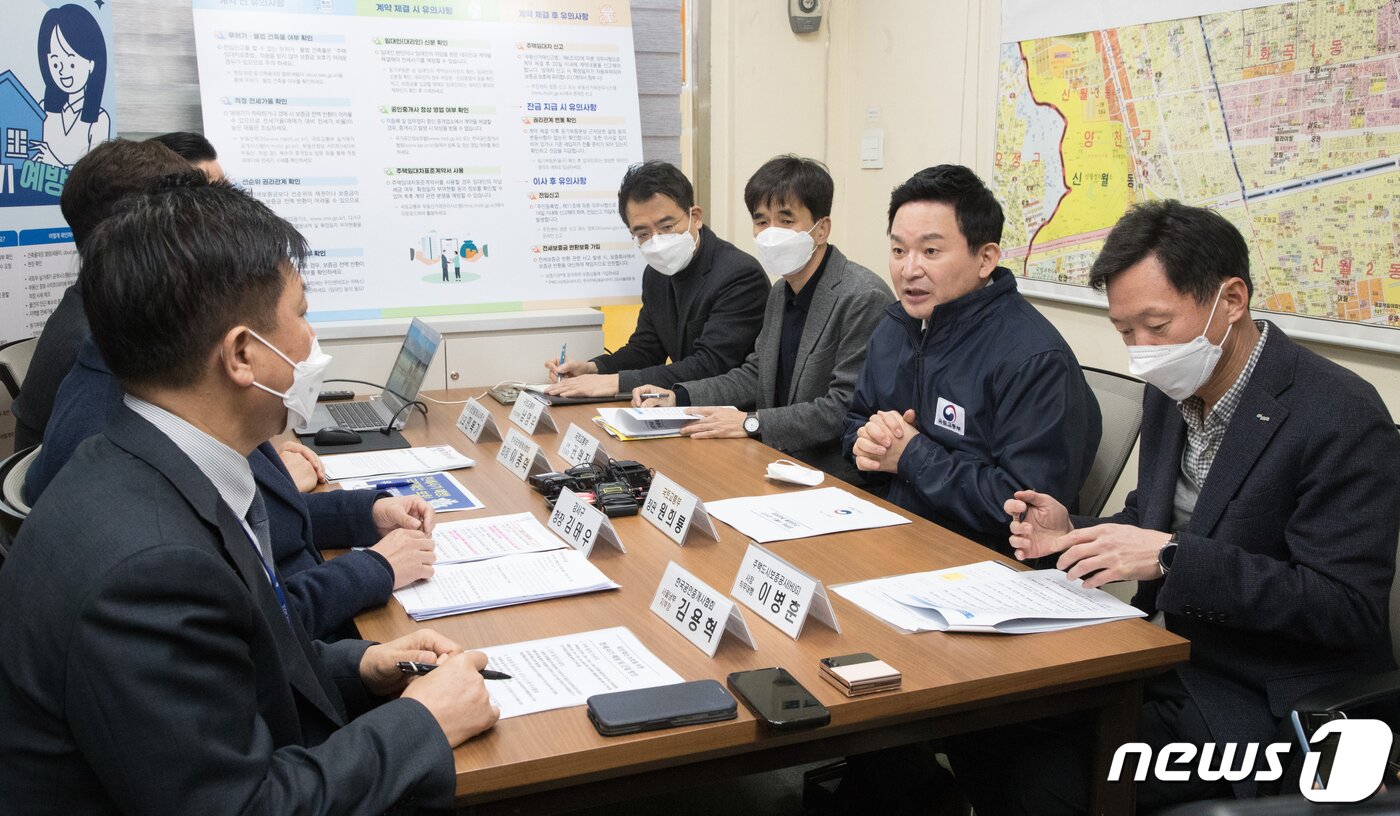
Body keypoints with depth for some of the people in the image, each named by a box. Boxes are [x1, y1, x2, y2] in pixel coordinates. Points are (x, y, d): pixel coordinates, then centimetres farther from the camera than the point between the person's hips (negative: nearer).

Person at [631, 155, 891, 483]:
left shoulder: (864, 298, -18)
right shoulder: (781, 293, 13)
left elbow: (847, 408, -22)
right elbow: (754, 375, 19)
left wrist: (751, 422, -23)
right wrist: (676, 396, 5)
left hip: (836, 480, -8)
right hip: (780, 463, 8)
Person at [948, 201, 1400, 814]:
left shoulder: (1340, 418, -18)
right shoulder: (1172, 390, 6)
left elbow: (1346, 607, -21)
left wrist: (1171, 556, -27)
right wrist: (1074, 533, -4)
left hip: (1266, 699, -7)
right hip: (1166, 656, 7)